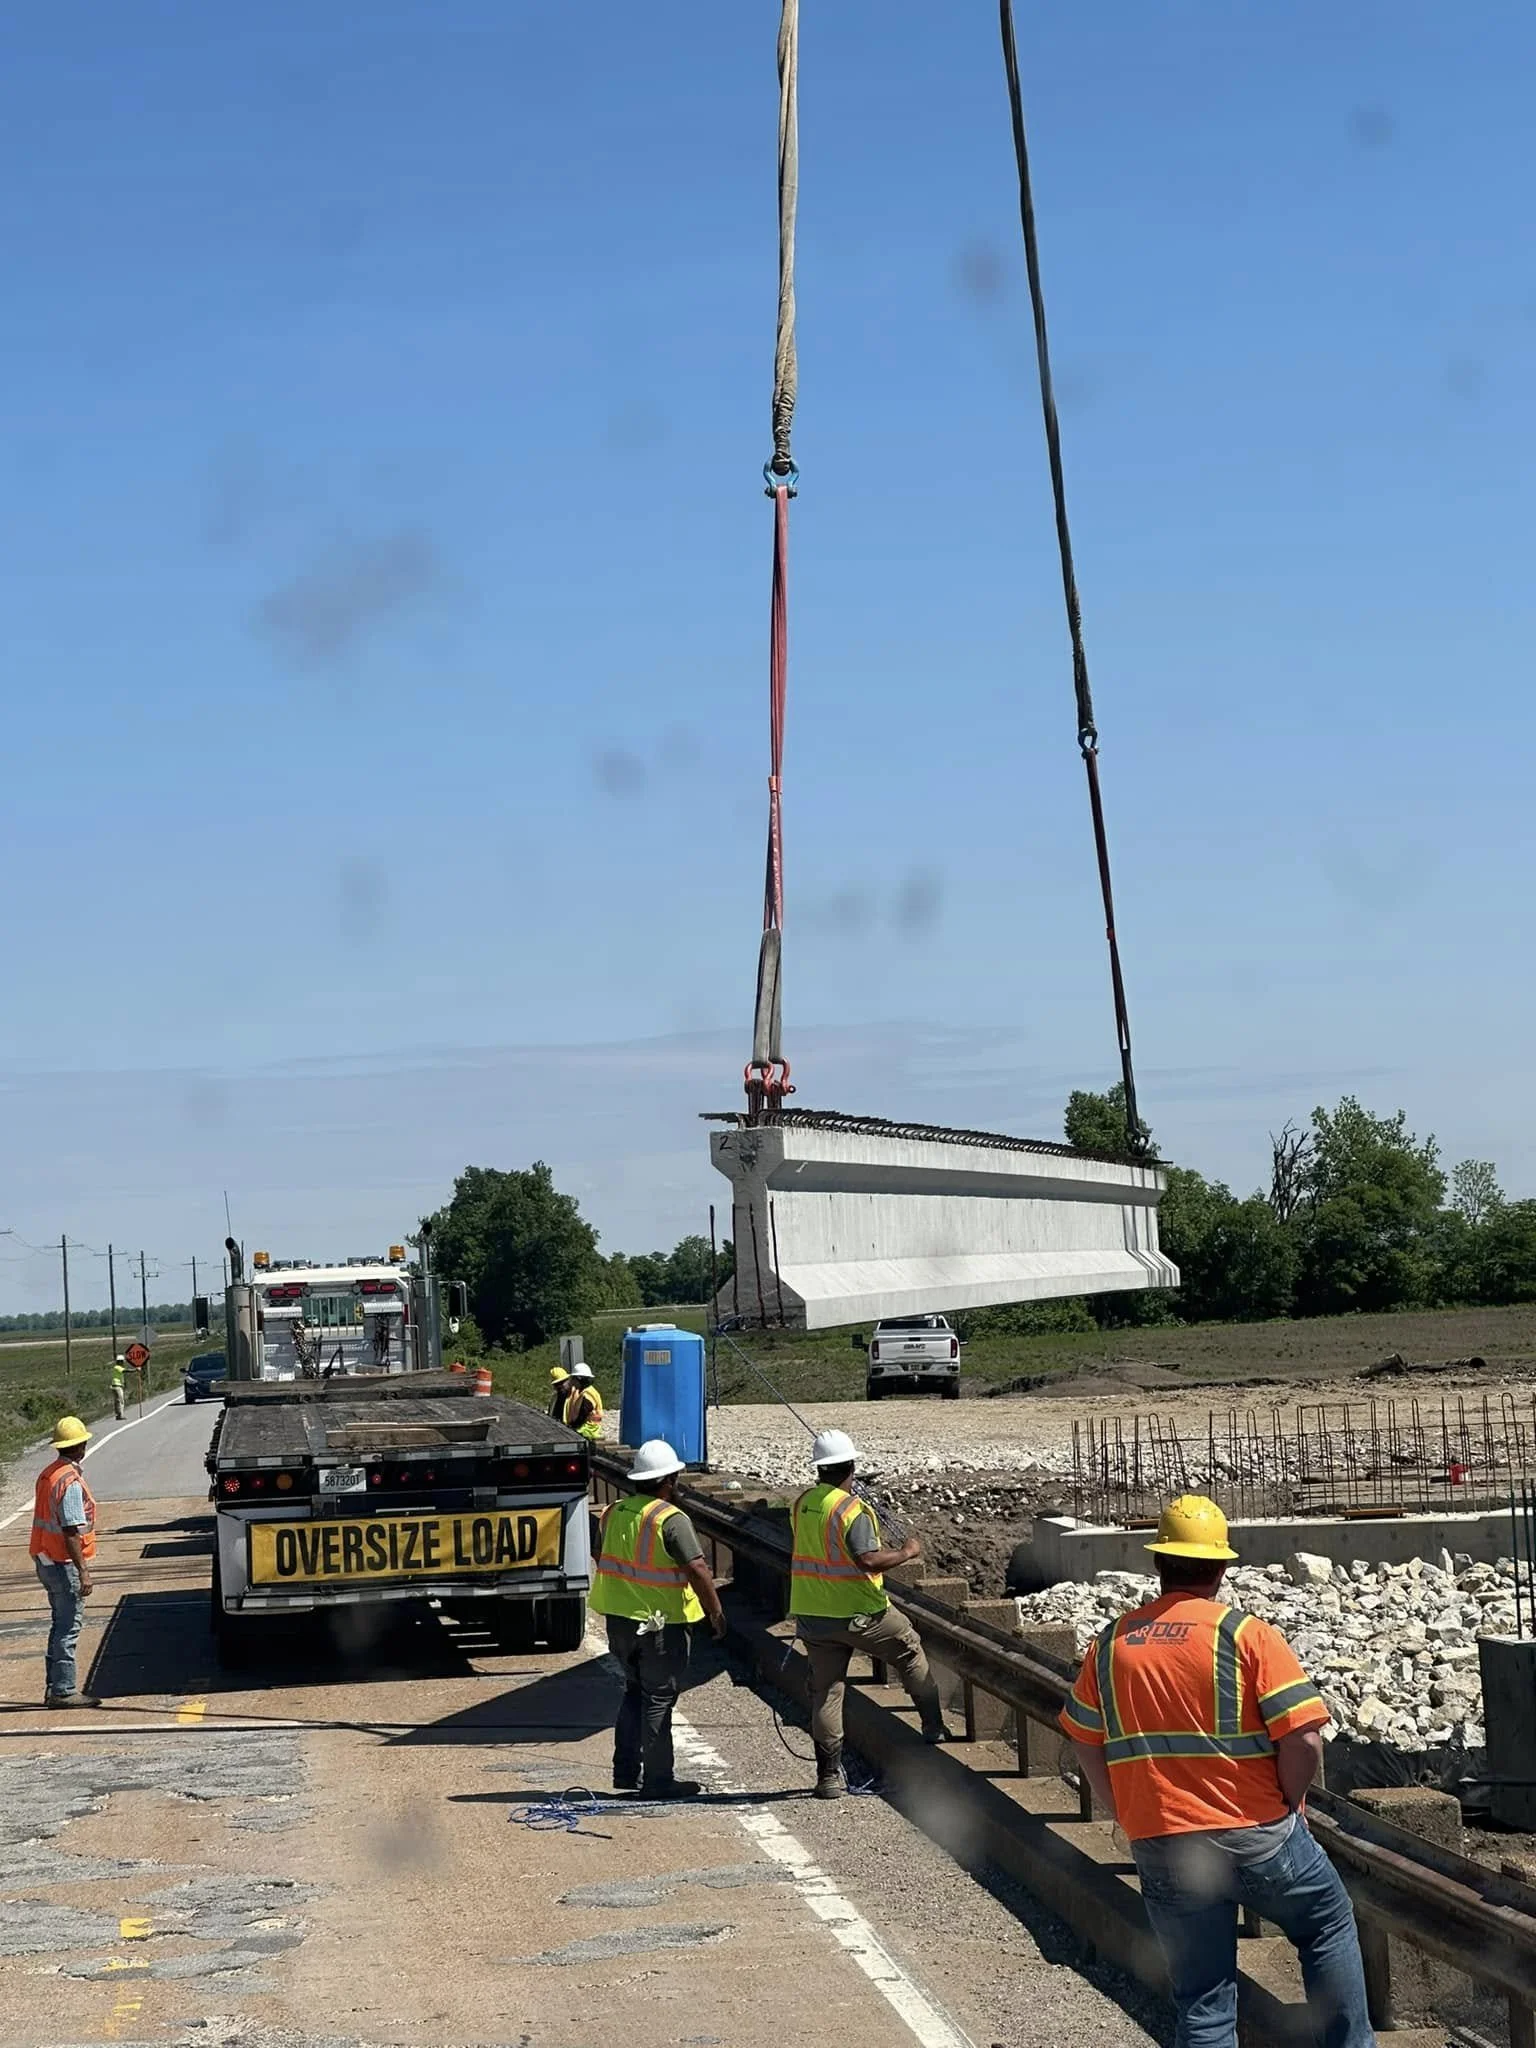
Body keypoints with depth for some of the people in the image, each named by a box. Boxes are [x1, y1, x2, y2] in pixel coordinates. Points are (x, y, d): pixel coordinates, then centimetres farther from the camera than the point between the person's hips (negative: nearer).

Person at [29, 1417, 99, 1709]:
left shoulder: (47, 1474, 10)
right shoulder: (70, 1482, -20)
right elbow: (71, 1532, -24)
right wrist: (83, 1572, -23)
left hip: (46, 1561, 9)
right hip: (65, 1564, -9)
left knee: (61, 1625, 17)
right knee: (68, 1628, -3)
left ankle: (56, 1687, 22)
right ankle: (63, 1691, -1)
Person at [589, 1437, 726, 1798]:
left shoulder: (616, 1513, 5)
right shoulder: (671, 1519, -18)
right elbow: (698, 1570, -23)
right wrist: (716, 1613, -14)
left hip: (619, 1619, 7)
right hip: (662, 1624, -7)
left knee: (635, 1692, 19)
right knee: (659, 1699, 1)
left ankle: (626, 1770, 20)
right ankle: (658, 1779, 6)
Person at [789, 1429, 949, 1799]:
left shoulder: (802, 1504, 4)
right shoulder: (852, 1509, -17)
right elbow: (868, 1560, -26)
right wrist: (906, 1553, -12)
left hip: (812, 1616, 6)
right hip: (857, 1614, -6)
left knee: (825, 1691, 8)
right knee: (910, 1652, 17)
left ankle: (829, 1775, 9)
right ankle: (935, 1727, 21)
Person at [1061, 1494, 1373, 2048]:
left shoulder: (1112, 1644, 3)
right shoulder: (1247, 1634, -9)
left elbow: (1087, 1748, 10)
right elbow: (1303, 1740, -14)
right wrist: (1286, 1807, 2)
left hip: (1160, 1851, 3)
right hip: (1256, 1837, -3)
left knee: (1202, 2003, 10)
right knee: (1329, 1925, 23)